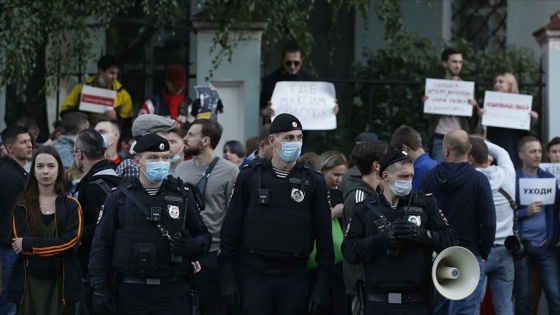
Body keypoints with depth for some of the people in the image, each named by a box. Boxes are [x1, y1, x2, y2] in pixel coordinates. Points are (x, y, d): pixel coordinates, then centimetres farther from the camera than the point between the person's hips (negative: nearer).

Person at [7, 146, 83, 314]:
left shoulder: (71, 205, 5)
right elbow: (20, 244, -6)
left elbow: (71, 241, -9)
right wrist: (57, 247, -14)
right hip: (30, 281, 0)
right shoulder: (22, 207, 5)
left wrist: (29, 244, -12)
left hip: (61, 281, 0)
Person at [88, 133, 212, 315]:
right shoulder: (119, 198, 5)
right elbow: (101, 245, 4)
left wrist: (193, 245, -12)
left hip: (173, 292, 0)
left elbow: (203, 235, 12)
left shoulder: (183, 196, 8)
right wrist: (99, 289, -4)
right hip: (131, 292, 0)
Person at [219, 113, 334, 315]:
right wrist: (228, 278, -2)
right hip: (254, 274, -1)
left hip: (294, 276, 1)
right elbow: (231, 228, 4)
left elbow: (324, 236, 4)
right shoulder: (250, 177, 3)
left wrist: (323, 286, -2)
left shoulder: (313, 182, 4)